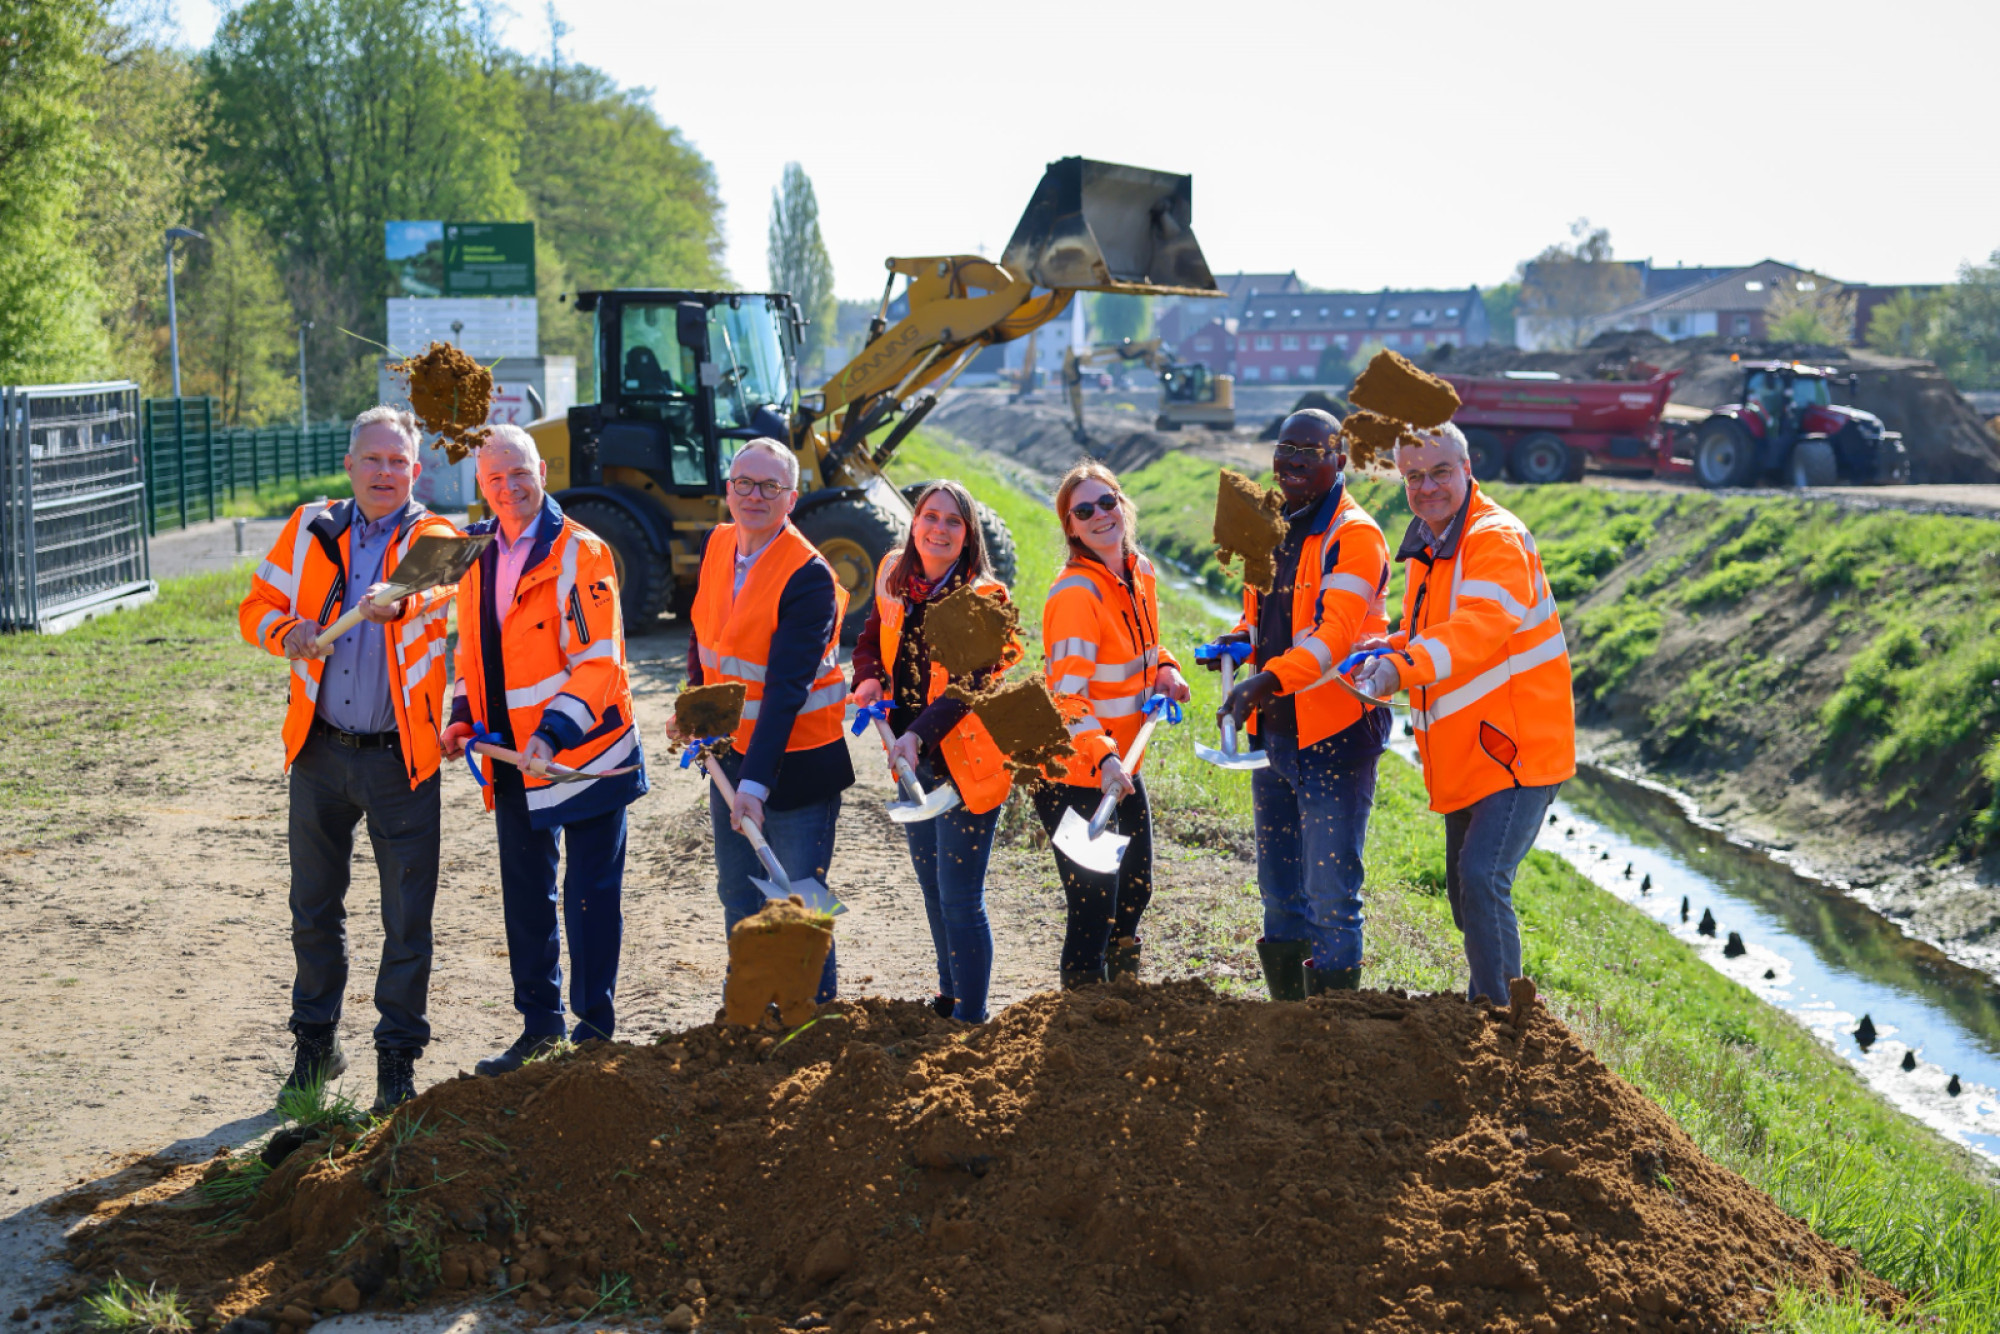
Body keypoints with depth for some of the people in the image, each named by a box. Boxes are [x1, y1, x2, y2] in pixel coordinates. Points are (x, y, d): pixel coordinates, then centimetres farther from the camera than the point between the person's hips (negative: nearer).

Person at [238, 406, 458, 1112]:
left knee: (408, 915, -1)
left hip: (400, 757, -3)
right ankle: (315, 1042, 28)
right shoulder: (310, 530, 8)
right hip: (320, 752, 3)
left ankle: (398, 1056, 12)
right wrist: (287, 630, -12)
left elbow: (439, 591, -25)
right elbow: (258, 606, 11)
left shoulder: (434, 538, -3)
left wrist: (399, 602, -47)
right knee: (313, 907, 13)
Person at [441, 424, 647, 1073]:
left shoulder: (581, 553, -13)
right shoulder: (477, 553, 8)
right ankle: (539, 1025, 27)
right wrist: (465, 714, 5)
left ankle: (595, 1026, 13)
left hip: (583, 753, -7)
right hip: (512, 758, 7)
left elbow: (601, 660, -18)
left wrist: (553, 732, -28)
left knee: (591, 896, 2)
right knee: (526, 897, 15)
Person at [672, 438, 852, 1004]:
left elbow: (786, 690, -27)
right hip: (730, 749, 7)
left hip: (796, 759, -7)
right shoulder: (717, 544, 1)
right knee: (738, 898, 17)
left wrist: (756, 784, -32)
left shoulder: (808, 576, -21)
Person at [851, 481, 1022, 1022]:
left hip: (964, 762, -7)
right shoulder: (894, 577, 3)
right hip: (913, 761, 7)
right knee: (932, 887, 19)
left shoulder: (983, 598, -15)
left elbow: (966, 686, -24)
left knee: (960, 897, -4)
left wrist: (918, 735, -38)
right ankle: (949, 996, 36)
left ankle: (970, 1019, 6)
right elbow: (870, 642, 14)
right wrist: (870, 680, -9)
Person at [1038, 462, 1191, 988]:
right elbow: (1067, 694, -26)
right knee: (1094, 910, -3)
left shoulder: (1140, 572, 4)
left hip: (1124, 768, 9)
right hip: (1077, 777, -8)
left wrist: (1164, 670, 2)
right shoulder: (1075, 593, -21)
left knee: (1135, 891, 21)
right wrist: (1103, 760, -38)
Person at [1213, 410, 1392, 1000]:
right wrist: (1238, 642, 4)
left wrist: (1267, 679, -40)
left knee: (1331, 891, -8)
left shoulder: (1355, 536, -12)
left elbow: (1335, 634, -26)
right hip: (1273, 731, 8)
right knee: (1280, 887, 17)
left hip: (1335, 735, -8)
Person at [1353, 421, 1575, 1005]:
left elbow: (1481, 625, -33)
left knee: (1482, 878, -20)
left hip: (1519, 751, -9)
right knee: (1462, 888, 16)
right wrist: (1384, 654, -2)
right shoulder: (1425, 549, 14)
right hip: (1466, 757, 9)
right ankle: (1485, 1006, 33)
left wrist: (1402, 667, -46)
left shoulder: (1498, 539, -15)